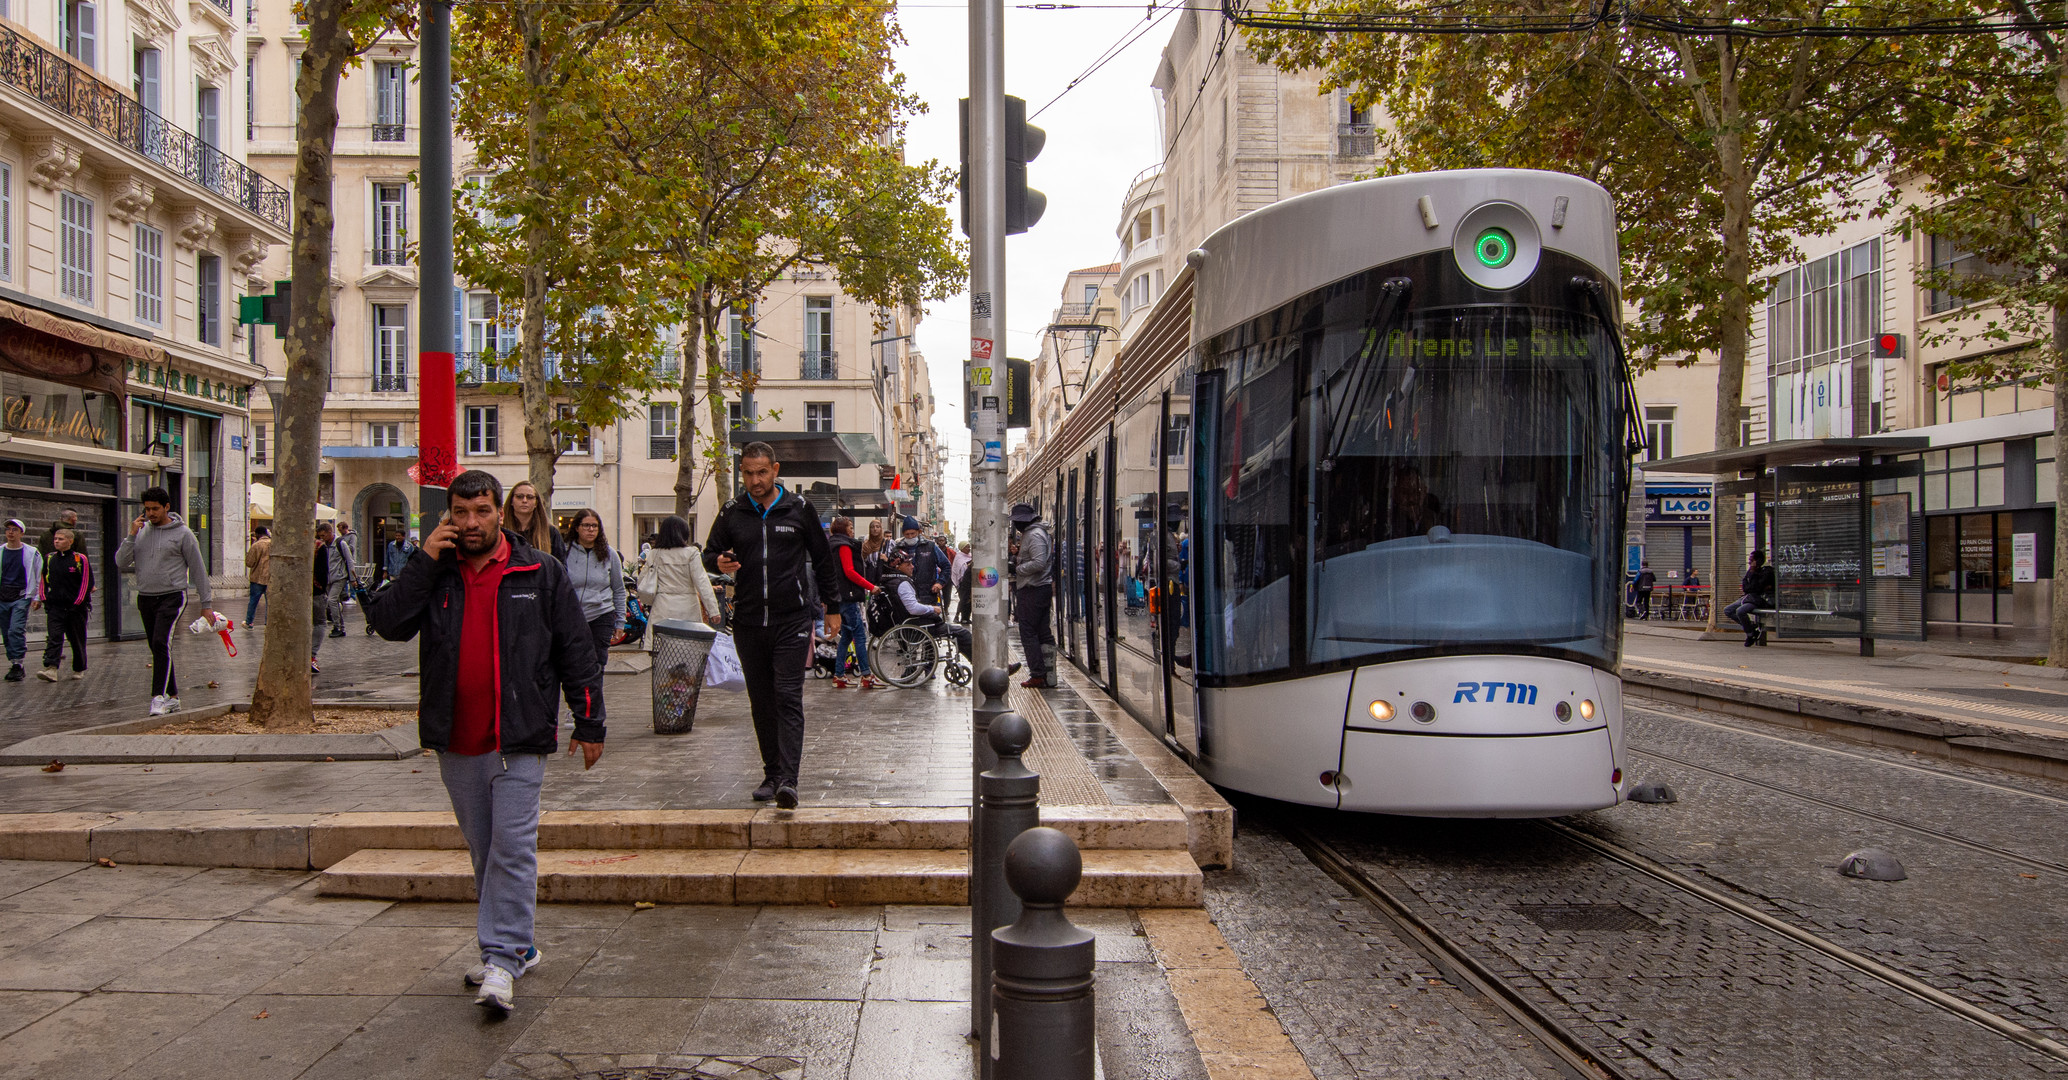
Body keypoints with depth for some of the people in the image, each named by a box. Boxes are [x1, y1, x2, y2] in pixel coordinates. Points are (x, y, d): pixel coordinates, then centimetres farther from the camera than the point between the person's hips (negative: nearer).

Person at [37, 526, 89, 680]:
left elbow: (87, 582, -4)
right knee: (54, 637, -10)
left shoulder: (80, 559, -4)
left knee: (77, 639, 7)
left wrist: (77, 602, -7)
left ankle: (79, 669, 20)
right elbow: (43, 581, 17)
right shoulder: (49, 559, 8)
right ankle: (51, 670, -20)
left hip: (76, 607, -3)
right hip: (55, 606, 3)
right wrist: (45, 599, 8)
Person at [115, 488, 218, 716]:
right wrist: (131, 536, -7)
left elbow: (198, 569, 0)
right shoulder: (140, 531, 9)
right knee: (158, 648, 10)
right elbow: (121, 564, 4)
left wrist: (206, 604, -1)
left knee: (161, 643, -20)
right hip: (145, 598, 5)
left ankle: (159, 697, -22)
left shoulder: (182, 534, -3)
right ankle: (173, 697, 19)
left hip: (172, 597, -5)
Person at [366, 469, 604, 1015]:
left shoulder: (540, 573, 0)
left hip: (518, 739, -4)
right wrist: (424, 560, -12)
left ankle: (501, 959, -5)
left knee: (513, 847, -9)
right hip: (456, 742, 4)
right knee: (483, 849, 13)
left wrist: (589, 723, 0)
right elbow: (388, 622, -8)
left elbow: (576, 651, 2)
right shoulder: (433, 574, 8)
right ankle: (519, 945, 27)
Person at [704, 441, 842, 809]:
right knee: (762, 703, 9)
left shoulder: (799, 509, 3)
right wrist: (719, 562, -11)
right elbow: (710, 553, 15)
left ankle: (788, 779, -18)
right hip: (748, 623, 3)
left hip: (792, 622, -3)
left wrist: (832, 608, 11)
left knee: (789, 699, -11)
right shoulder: (731, 512, 8)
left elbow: (823, 559, 11)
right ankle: (772, 774, 18)